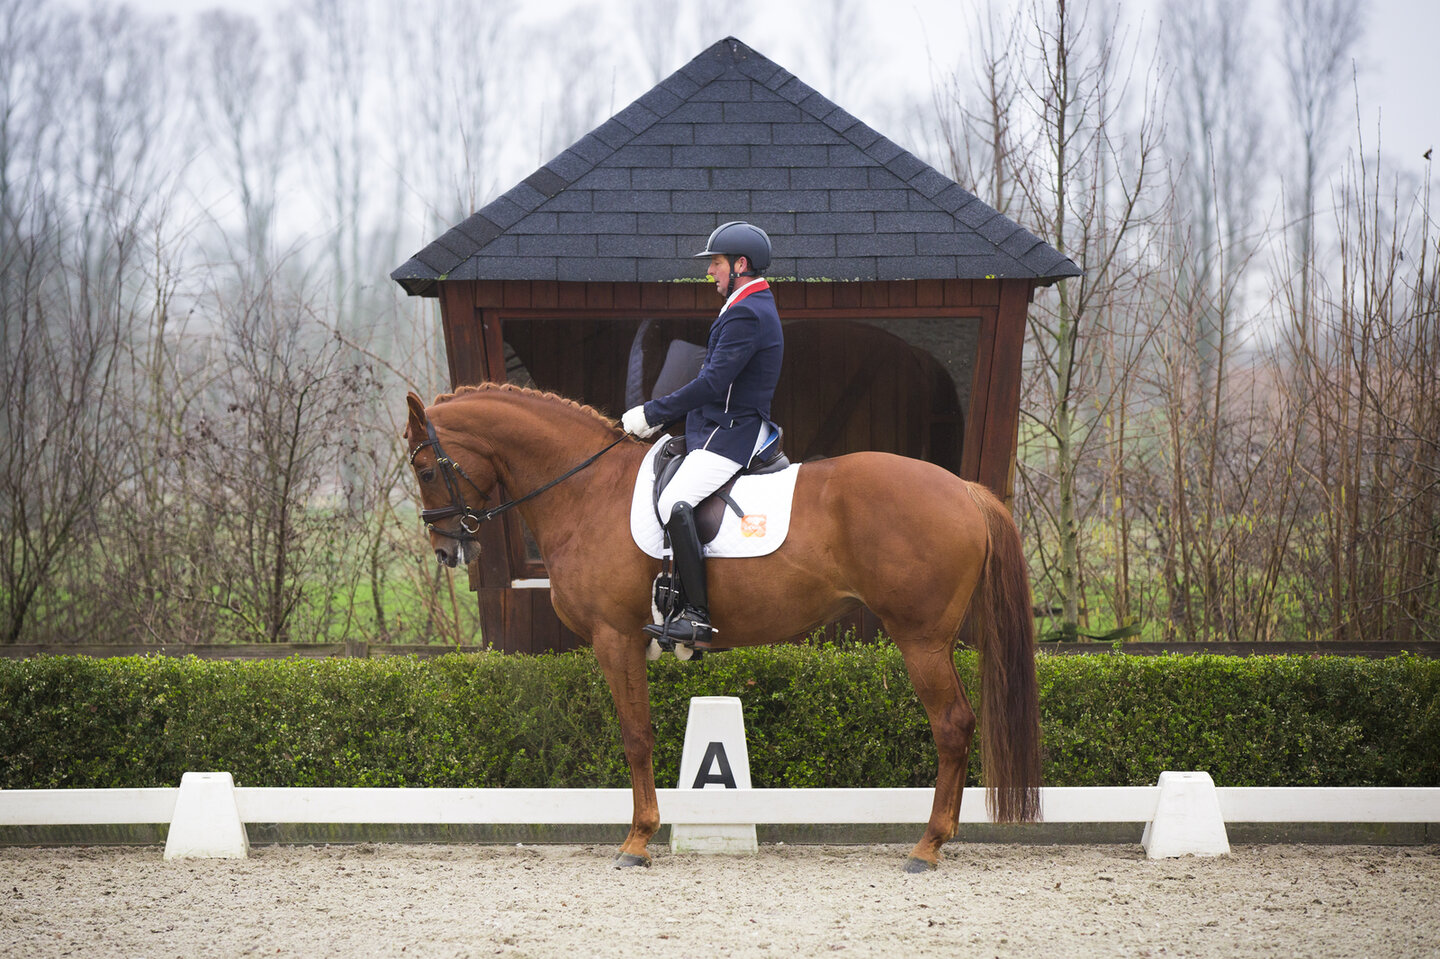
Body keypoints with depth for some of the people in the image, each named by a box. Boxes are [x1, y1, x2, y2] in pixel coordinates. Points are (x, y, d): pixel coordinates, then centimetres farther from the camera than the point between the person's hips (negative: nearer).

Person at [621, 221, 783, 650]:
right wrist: (660, 414, 15)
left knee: (675, 503, -27)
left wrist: (652, 413, -16)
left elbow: (711, 384, -23)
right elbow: (715, 379, 23)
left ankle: (698, 616, -32)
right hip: (727, 428, 12)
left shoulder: (745, 316, -16)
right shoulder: (756, 308, 19)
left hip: (730, 435, -12)